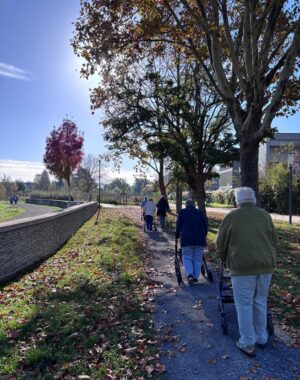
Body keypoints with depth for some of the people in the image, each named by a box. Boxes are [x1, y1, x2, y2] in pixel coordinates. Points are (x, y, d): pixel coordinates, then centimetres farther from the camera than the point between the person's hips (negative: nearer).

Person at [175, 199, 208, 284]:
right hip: (200, 239, 2)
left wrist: (177, 236, 17)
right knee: (197, 259, 10)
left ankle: (190, 275, -12)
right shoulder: (200, 212, 11)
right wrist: (203, 235, 25)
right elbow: (206, 226, 12)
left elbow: (178, 225, 4)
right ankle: (195, 277, 12)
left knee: (187, 257, 5)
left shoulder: (182, 212, 4)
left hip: (187, 239, -2)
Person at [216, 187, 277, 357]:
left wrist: (226, 260, 22)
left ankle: (248, 344, 15)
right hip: (266, 265, 4)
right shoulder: (265, 215, 6)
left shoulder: (231, 217, -2)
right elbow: (274, 240, 10)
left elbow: (221, 244, 3)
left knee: (244, 304, 7)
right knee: (260, 302, 19)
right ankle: (261, 338, 32)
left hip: (243, 266, -4)